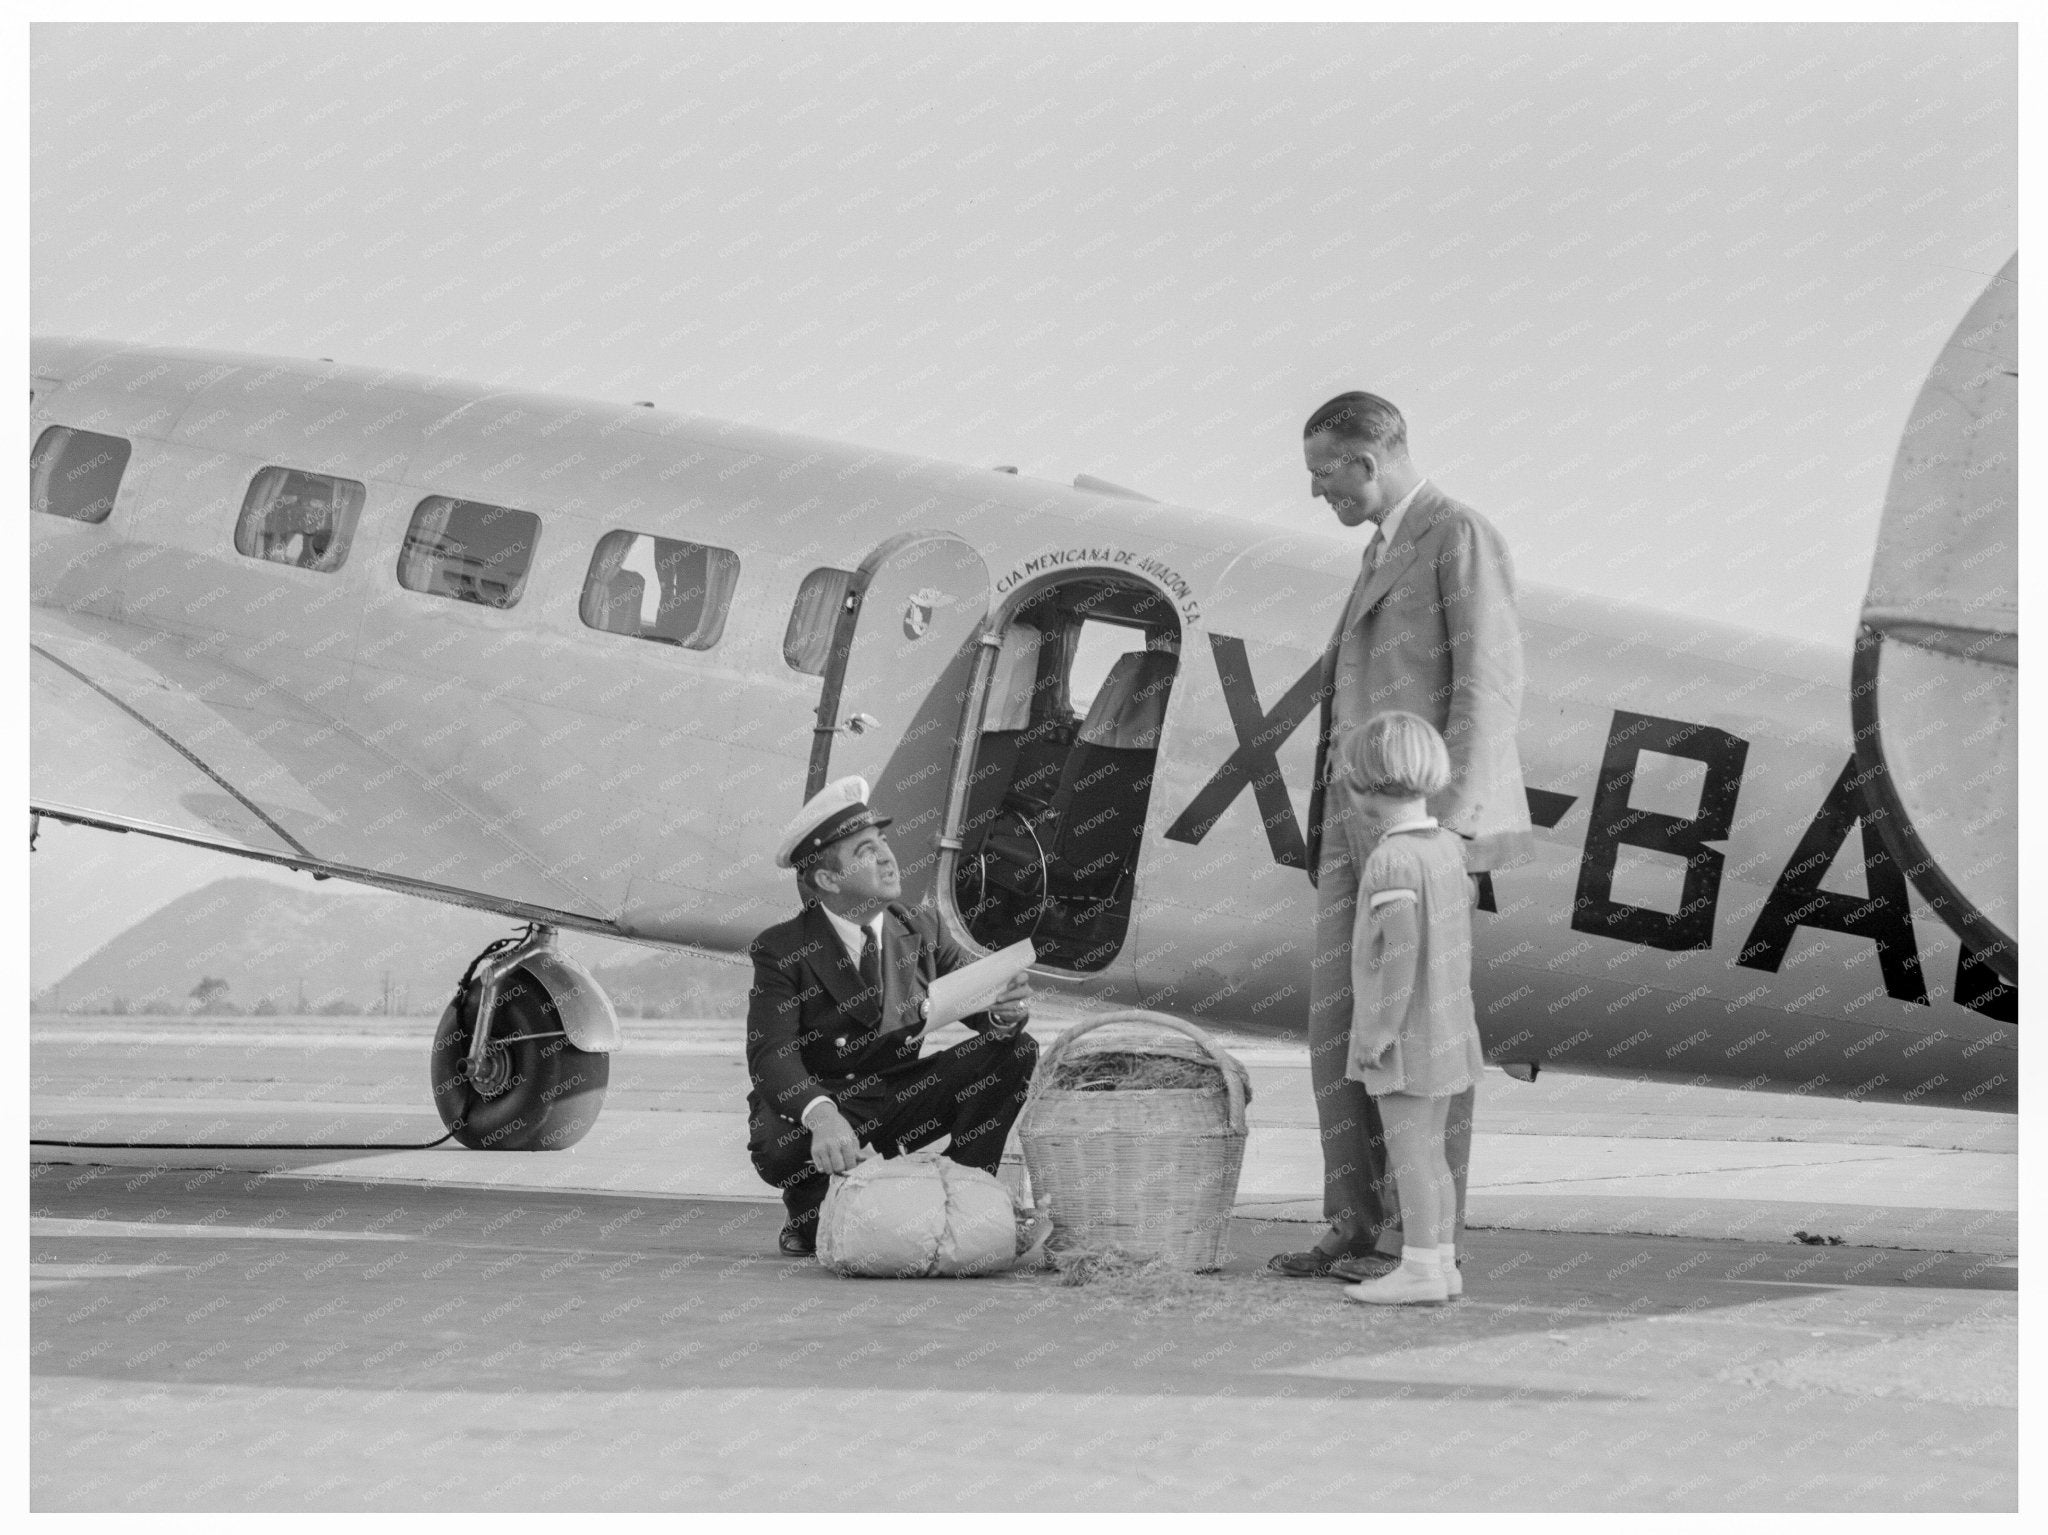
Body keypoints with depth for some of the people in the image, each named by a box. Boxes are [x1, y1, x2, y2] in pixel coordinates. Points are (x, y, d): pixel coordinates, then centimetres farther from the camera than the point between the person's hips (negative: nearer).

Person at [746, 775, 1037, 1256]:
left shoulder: (923, 931, 1)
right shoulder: (782, 950, -13)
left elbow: (978, 1004, -3)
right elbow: (771, 1054, -24)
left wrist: (1006, 1013, -31)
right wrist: (820, 1114, -46)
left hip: (901, 1103, 4)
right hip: (811, 1111, -4)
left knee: (1017, 1050, -14)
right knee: (778, 1148, -39)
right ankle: (812, 1218, -2)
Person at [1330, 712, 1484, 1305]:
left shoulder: (1391, 859, -19)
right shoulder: (1448, 845, 6)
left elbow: (1401, 948, -24)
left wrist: (1380, 1030, -20)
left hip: (1404, 1033, -8)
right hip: (1446, 1027, 8)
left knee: (1409, 1148, -3)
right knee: (1430, 1149, 13)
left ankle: (1420, 1268, -2)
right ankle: (1442, 1263, 16)